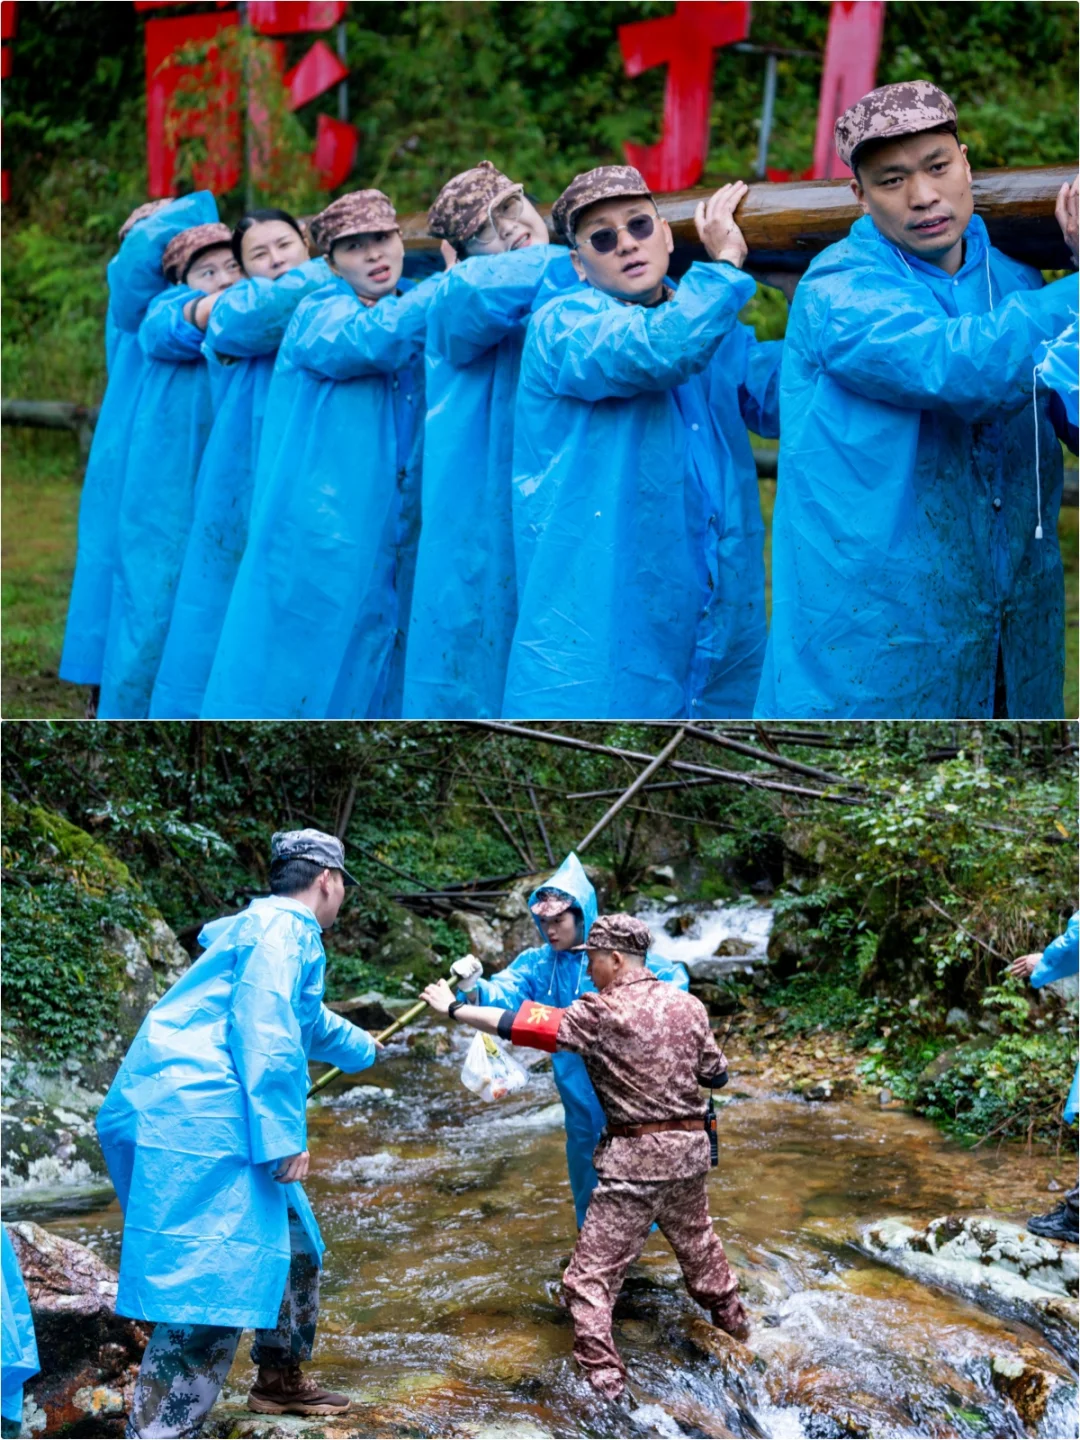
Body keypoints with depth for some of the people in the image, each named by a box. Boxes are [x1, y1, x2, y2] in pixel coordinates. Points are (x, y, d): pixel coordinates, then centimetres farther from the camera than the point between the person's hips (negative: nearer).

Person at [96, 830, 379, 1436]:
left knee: (292, 1245, 21)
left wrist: (363, 1047, 64)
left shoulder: (271, 927, 26)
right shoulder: (283, 929, -7)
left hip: (214, 1122, 11)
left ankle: (281, 1380, 36)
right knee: (212, 1278, -16)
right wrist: (285, 1137, -19)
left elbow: (306, 1021, 46)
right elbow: (264, 1034, -19)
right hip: (196, 1120, -11)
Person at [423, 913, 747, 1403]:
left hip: (637, 1157, -7)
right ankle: (730, 1318, 48)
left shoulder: (602, 1012, -13)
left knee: (592, 1272, -1)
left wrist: (453, 1009, -6)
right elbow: (716, 1074, 11)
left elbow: (520, 1025, -15)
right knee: (697, 1241, 30)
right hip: (690, 1147, 7)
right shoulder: (689, 1005, 3)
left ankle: (602, 1376, -7)